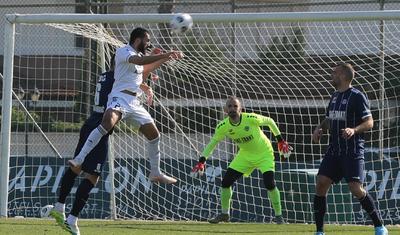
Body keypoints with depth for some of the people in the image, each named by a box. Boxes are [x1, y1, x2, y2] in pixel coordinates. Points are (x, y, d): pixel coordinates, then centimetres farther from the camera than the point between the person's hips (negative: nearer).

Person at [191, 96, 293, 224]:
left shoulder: (251, 119, -29)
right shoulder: (223, 126, -18)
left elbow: (269, 121, -12)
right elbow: (213, 143, -4)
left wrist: (280, 140, -6)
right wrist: (202, 161, -13)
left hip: (264, 153, -4)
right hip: (245, 155, 4)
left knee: (270, 183, -20)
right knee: (226, 181, -3)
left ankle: (278, 215, -4)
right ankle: (224, 214, 16)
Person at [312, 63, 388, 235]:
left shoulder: (357, 97, -9)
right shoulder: (335, 96, 15)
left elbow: (369, 123, -12)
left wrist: (354, 130, -29)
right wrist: (320, 129, 6)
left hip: (352, 151, -7)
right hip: (334, 150, 7)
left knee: (356, 189, -14)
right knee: (321, 184, -3)